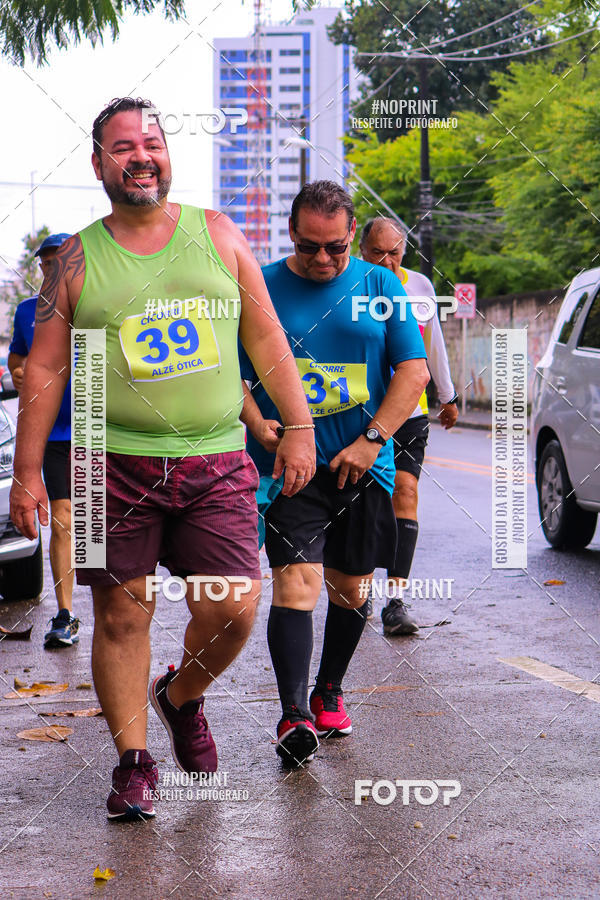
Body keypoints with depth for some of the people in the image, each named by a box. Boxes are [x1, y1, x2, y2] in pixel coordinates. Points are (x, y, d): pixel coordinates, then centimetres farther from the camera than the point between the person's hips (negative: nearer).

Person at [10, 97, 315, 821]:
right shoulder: (77, 259, 5)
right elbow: (44, 369, 6)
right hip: (117, 462, -1)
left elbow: (266, 341, 11)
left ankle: (181, 696, 26)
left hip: (217, 462, 1)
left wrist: (298, 428, 6)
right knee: (121, 617, 1)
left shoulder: (217, 234, 9)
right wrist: (27, 471, 2)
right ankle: (133, 760, 14)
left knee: (232, 609, -5)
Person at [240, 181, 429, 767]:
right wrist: (258, 424, -11)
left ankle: (329, 691, 31)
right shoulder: (260, 289, 3)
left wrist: (372, 439, -10)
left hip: (363, 467, 2)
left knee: (351, 588, 10)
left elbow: (414, 371, 2)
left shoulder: (380, 286, 6)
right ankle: (294, 717, -18)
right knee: (296, 580, -15)